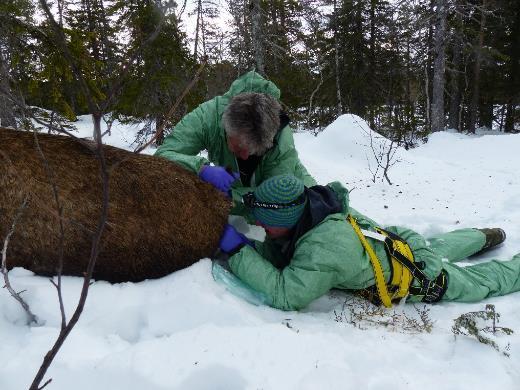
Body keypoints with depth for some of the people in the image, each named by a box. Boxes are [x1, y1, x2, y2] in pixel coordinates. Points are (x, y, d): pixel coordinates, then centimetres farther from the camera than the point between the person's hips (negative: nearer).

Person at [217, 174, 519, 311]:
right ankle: (486, 237, 64)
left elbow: (285, 294, -45)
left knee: (482, 282, 20)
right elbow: (275, 252, -9)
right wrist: (245, 246, -25)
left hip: (421, 276, -6)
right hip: (401, 243, 7)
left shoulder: (323, 246, -43)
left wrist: (237, 252, -43)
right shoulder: (314, 208, -19)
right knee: (441, 247, 37)